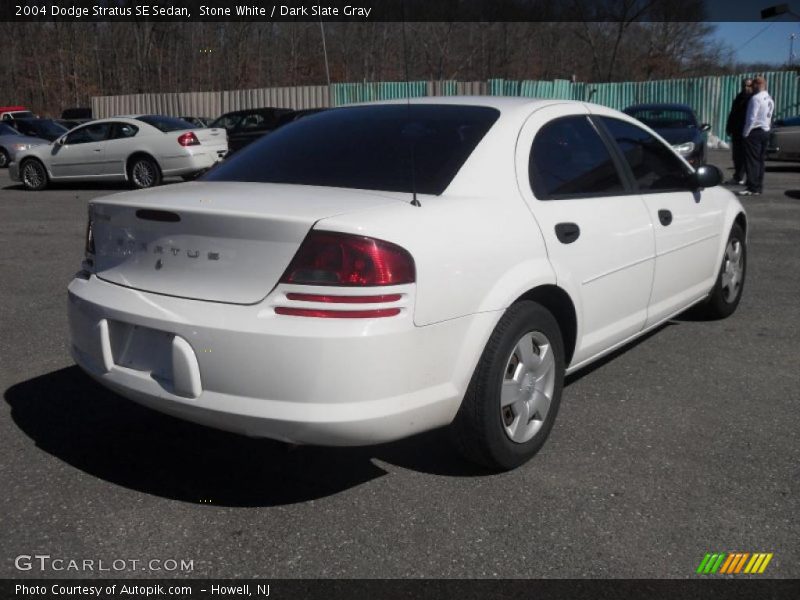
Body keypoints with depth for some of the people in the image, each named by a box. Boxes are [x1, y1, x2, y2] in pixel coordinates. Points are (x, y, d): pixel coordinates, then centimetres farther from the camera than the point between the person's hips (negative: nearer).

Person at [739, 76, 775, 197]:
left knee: (752, 160, -8)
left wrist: (745, 133, -12)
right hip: (765, 131, 9)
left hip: (755, 132, -9)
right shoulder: (770, 99, 15)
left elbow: (751, 118, -18)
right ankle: (759, 187, 13)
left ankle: (752, 188, -11)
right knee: (760, 160, 11)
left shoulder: (756, 98, -14)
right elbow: (769, 117, 16)